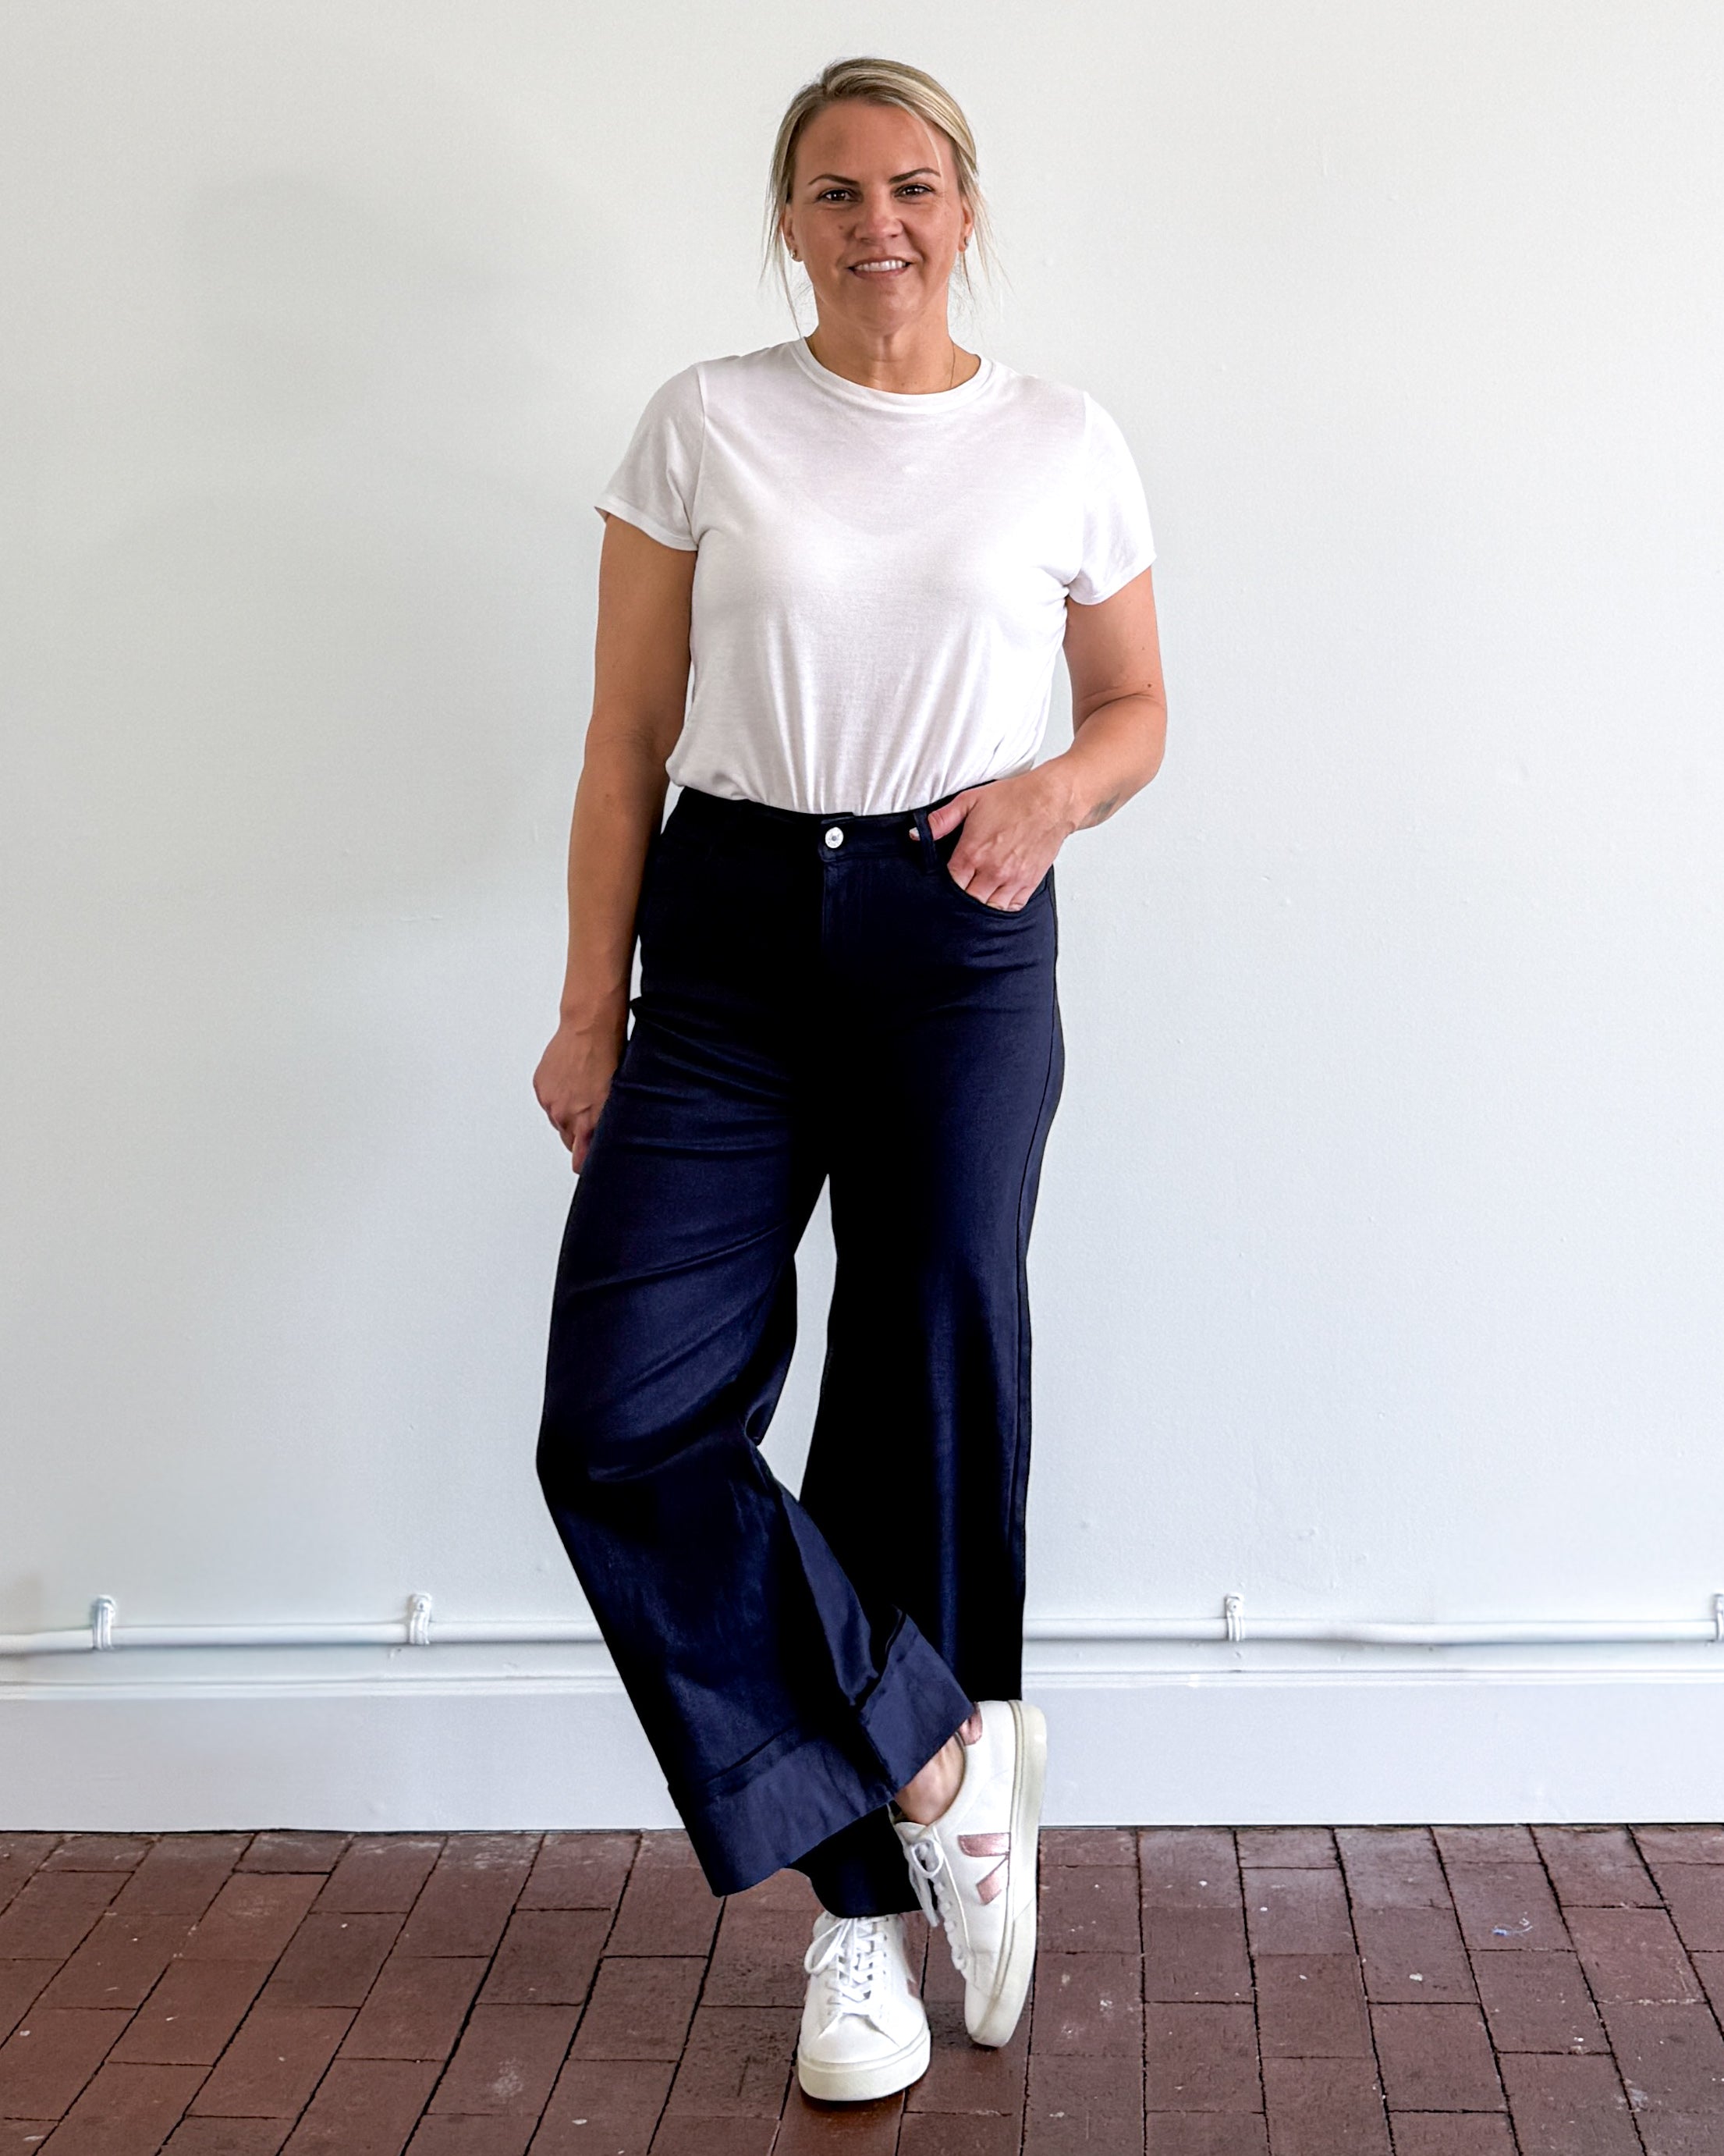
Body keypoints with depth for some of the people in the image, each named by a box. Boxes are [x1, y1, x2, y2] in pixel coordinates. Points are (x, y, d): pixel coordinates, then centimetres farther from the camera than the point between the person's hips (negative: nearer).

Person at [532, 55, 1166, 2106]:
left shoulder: (1064, 444, 6)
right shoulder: (702, 423, 4)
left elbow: (1134, 706, 15)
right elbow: (628, 737, 4)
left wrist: (1053, 791, -8)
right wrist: (592, 1002, -1)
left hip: (962, 948, 0)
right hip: (731, 939, 1)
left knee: (926, 1413, 5)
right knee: (620, 1425, -10)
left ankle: (864, 1902, 24)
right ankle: (941, 1763, 7)